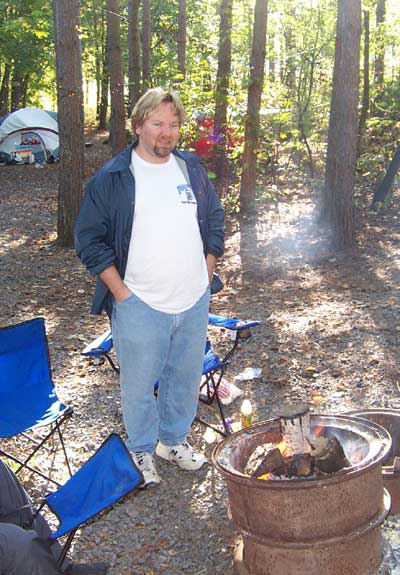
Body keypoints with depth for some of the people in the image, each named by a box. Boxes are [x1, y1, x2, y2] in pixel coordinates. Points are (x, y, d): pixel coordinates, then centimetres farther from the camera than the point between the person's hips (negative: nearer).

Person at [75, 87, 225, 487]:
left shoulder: (192, 169, 6)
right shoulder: (111, 178, -8)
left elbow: (215, 220, 17)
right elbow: (89, 238, -6)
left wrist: (207, 273, 9)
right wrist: (120, 290, -10)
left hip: (194, 302, 5)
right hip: (140, 305, -4)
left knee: (186, 377, 18)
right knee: (139, 383, 7)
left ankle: (174, 439, 41)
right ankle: (142, 450, 30)